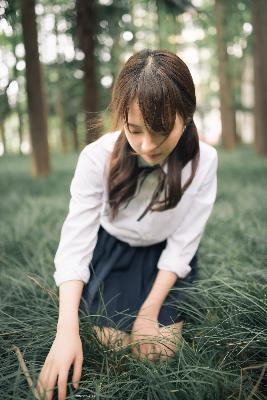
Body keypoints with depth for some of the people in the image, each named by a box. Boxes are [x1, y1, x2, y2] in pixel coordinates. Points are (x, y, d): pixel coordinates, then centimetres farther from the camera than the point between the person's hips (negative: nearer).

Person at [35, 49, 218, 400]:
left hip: (166, 256, 1)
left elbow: (183, 241, -19)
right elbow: (75, 239, -30)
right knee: (116, 343, -5)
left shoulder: (203, 160, -27)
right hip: (112, 252, 0)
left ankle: (175, 310, 28)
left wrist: (150, 311, -19)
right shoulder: (98, 157, -31)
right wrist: (67, 330, -38)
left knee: (160, 351, -6)